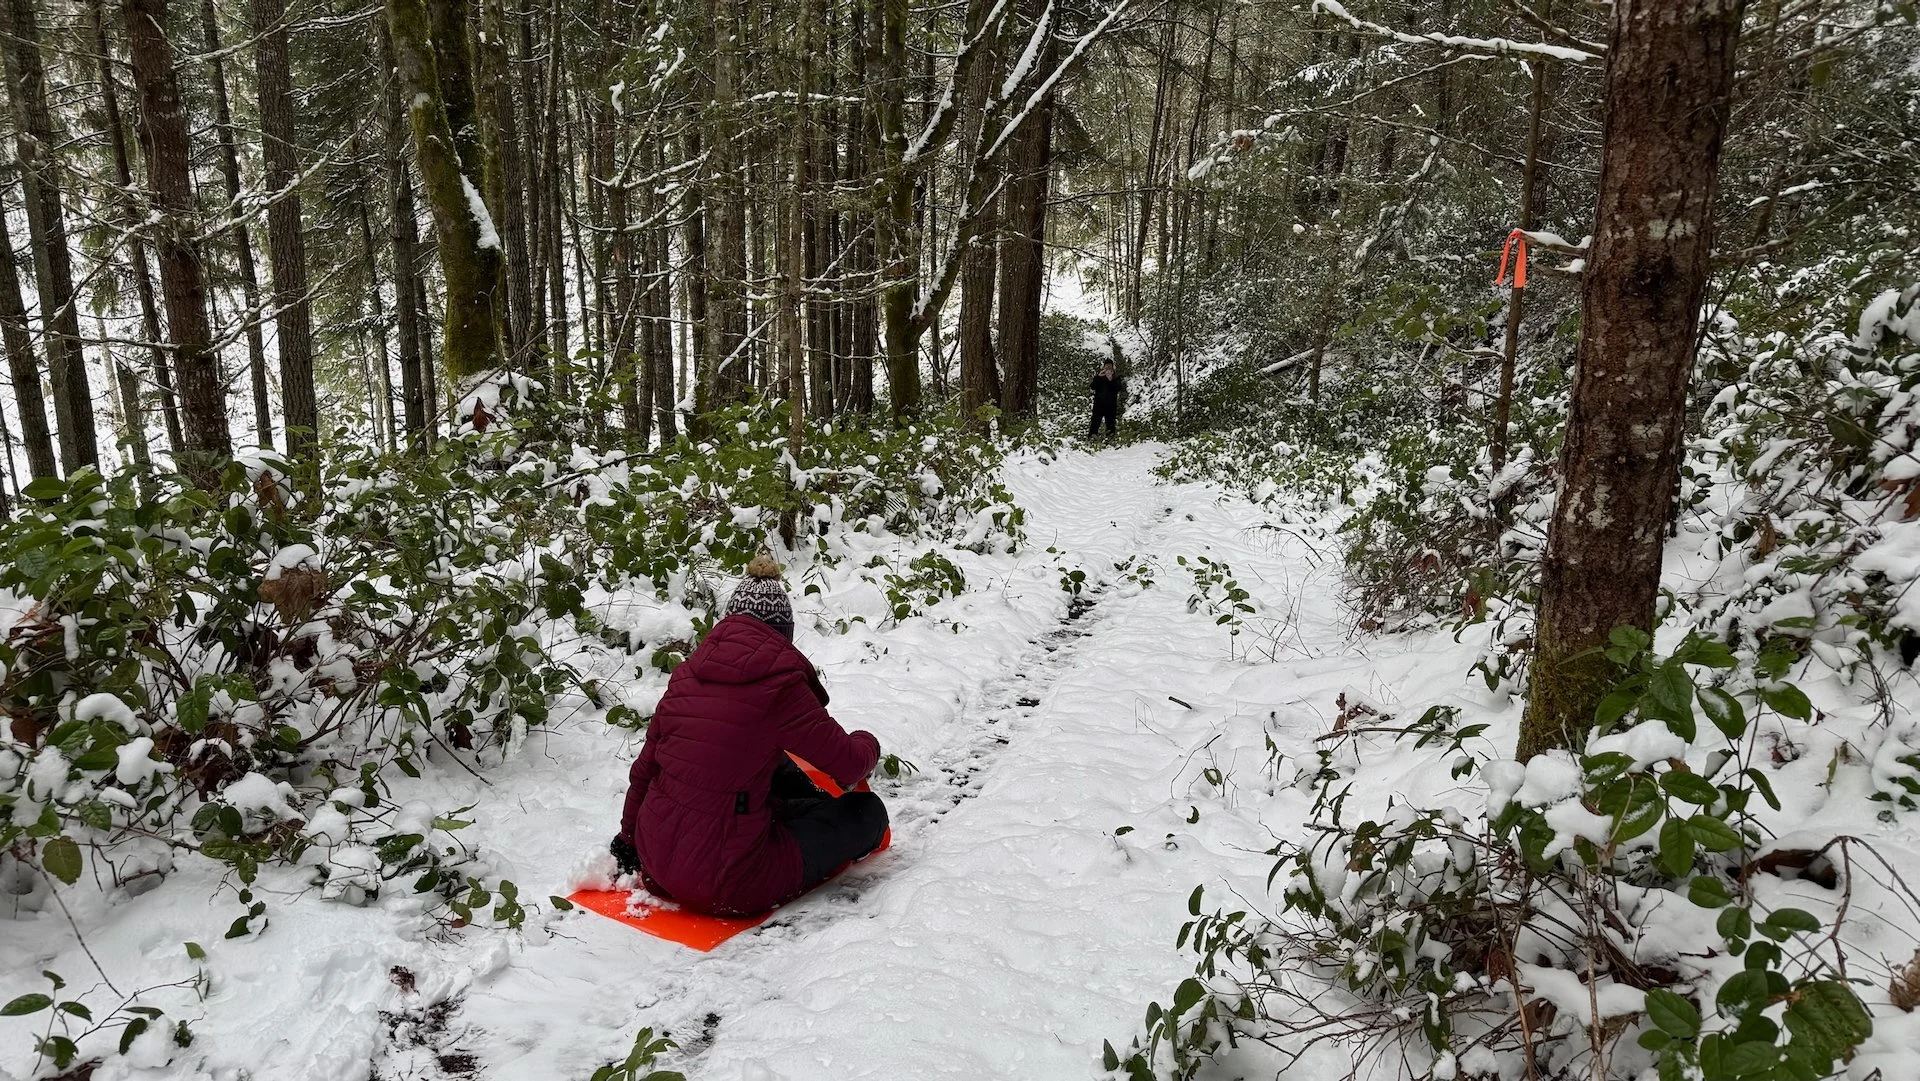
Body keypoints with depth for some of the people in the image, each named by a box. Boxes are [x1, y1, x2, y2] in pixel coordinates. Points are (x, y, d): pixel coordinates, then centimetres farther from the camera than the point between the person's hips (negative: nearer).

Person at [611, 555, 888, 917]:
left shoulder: (689, 672, 3)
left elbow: (645, 768, 13)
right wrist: (868, 744, 20)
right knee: (868, 810, 4)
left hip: (655, 862, 7)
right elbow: (848, 765, -4)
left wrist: (629, 840, 28)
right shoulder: (779, 683, -14)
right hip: (725, 886, -7)